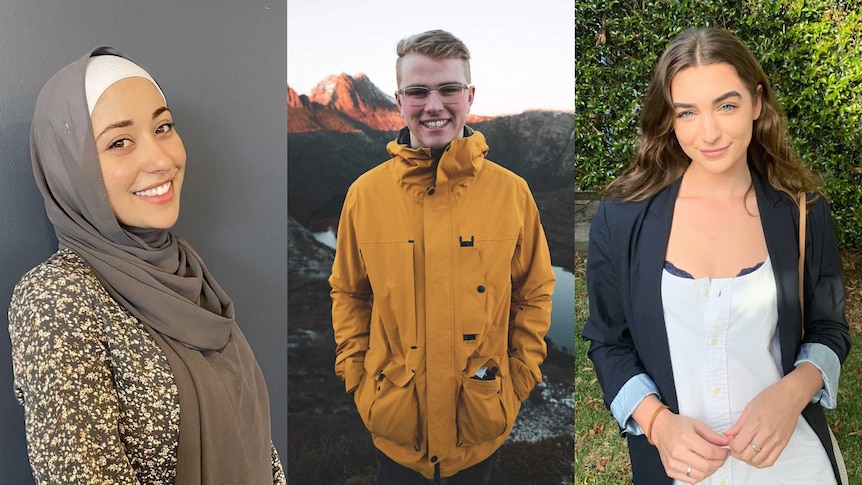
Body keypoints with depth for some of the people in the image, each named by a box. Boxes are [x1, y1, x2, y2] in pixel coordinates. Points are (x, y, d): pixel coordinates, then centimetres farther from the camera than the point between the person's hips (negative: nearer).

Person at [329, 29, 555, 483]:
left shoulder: (511, 191, -7)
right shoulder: (364, 193, -5)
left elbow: (534, 293, 3)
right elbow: (348, 294, 6)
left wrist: (521, 378, 0)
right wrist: (355, 374, 0)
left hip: (483, 410, 0)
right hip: (391, 411, 0)